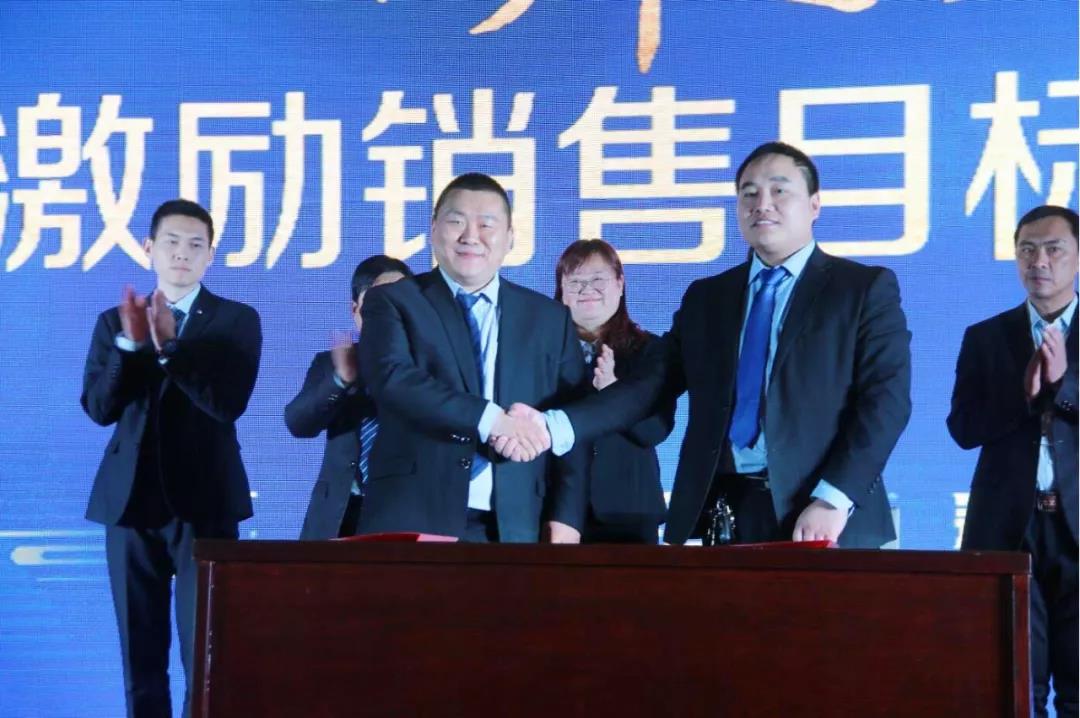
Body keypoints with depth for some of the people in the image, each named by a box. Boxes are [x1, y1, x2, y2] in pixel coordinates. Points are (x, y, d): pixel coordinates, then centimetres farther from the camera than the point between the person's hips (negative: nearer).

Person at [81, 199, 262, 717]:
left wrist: (168, 344, -19)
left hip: (203, 500, -3)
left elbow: (229, 403, -11)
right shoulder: (114, 321, 10)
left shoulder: (237, 320, 3)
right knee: (139, 649, 7)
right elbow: (99, 408, -2)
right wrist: (130, 341, -15)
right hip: (130, 499, 3)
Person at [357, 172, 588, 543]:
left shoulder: (549, 318, 13)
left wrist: (566, 516, -4)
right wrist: (490, 419, -22)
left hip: (512, 525, 2)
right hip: (412, 520, -2)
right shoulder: (392, 301, 6)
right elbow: (392, 377, -13)